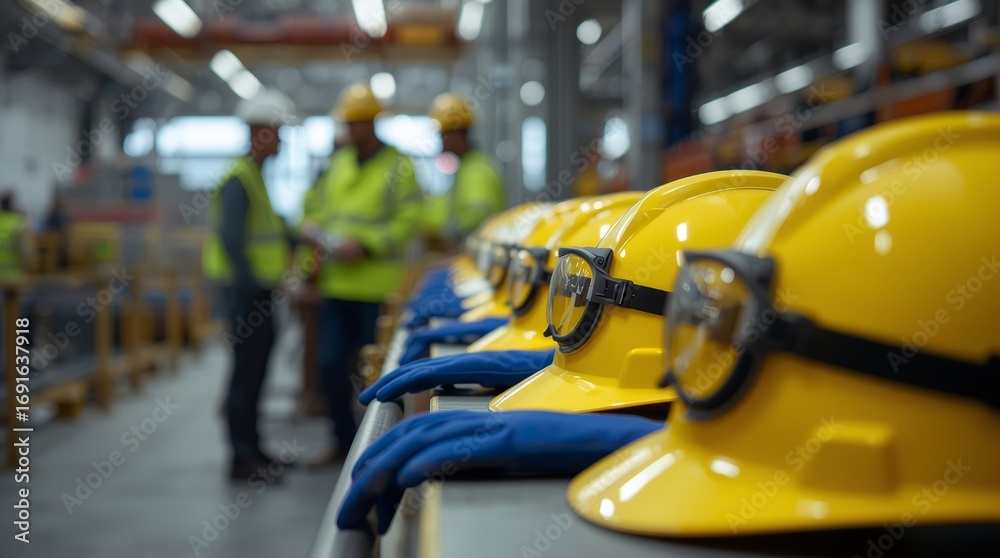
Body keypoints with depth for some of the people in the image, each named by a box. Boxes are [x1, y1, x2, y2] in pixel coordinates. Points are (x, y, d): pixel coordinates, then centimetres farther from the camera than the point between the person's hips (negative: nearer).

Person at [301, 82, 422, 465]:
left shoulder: (399, 167, -5)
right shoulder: (338, 163, 13)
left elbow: (407, 223, -12)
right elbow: (316, 206, 22)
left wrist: (364, 245, -21)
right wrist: (314, 229, -1)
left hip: (377, 289, -6)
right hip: (336, 285, 6)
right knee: (331, 365, 8)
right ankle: (344, 439, 23)